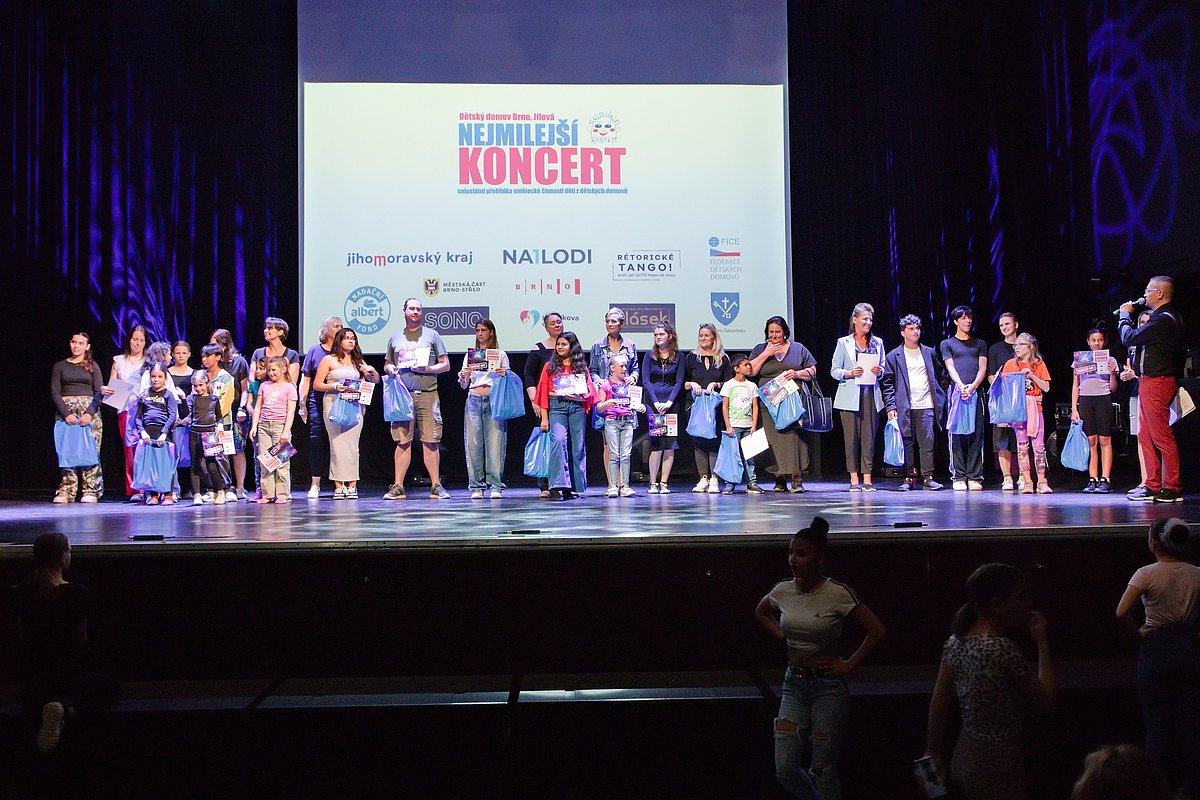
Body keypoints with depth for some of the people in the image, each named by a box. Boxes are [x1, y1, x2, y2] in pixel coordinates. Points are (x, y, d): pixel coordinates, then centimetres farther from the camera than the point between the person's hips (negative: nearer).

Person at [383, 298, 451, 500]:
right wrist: (389, 368, 2)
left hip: (427, 394, -2)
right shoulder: (395, 338, 18)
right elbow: (387, 364, 26)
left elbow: (445, 364, 8)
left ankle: (436, 486, 2)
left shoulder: (431, 335, 11)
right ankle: (398, 487, 2)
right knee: (403, 441, 0)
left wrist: (428, 369, -9)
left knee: (430, 441, -3)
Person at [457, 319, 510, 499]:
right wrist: (463, 376, -6)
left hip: (494, 400, -2)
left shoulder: (501, 355, 11)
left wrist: (504, 374, -11)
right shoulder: (469, 355, 17)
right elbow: (463, 385, 15)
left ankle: (496, 486, -4)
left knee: (495, 442, -7)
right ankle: (477, 486, 2)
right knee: (474, 442, -2)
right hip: (474, 400, 2)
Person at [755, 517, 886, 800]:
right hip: (793, 684, 5)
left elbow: (877, 630, -10)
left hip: (828, 686, -5)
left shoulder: (838, 594, -15)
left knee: (823, 772, 3)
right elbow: (761, 612, 22)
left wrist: (848, 665, -10)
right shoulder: (782, 591, -1)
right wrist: (783, 637, 8)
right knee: (785, 770, 2)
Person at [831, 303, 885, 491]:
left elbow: (883, 369, 17)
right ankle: (854, 479, 3)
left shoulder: (878, 343, 14)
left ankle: (867, 479, 3)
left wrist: (878, 371, -5)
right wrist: (850, 373, -14)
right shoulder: (843, 343, 6)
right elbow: (834, 371, 4)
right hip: (850, 396, -2)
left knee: (869, 437, -1)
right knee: (851, 437, -3)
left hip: (871, 395, 2)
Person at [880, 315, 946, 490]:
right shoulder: (894, 356, 5)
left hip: (926, 406, 2)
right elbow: (887, 382, 2)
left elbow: (939, 376, 21)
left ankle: (927, 477, -2)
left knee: (927, 442, -4)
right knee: (907, 443, 0)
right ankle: (909, 478, 5)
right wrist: (890, 407, -7)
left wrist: (941, 398, 11)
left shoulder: (929, 353, 14)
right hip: (905, 408, -1)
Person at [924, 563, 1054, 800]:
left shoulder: (955, 641, 1)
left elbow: (938, 706, 5)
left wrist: (934, 756, 14)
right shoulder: (1003, 648, -21)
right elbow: (1045, 700, -9)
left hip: (963, 760, 8)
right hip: (997, 765, -8)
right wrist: (1043, 642, -2)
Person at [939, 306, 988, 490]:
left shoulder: (980, 344, 20)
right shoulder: (947, 344, 15)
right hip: (956, 392, -1)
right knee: (957, 436, -5)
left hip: (976, 392, 1)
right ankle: (959, 477, -3)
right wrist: (961, 386, -18)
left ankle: (975, 477, -3)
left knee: (976, 436, -4)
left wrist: (972, 386, -13)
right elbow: (950, 368, 0)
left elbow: (983, 369, 7)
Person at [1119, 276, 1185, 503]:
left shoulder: (1163, 319, -17)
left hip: (1156, 382, -11)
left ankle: (1172, 488, -4)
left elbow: (1129, 338, -13)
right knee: (1145, 435, 12)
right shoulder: (1166, 317, 18)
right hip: (1148, 382, 11)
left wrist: (1124, 315, 0)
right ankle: (1152, 486, 15)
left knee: (1161, 436, -8)